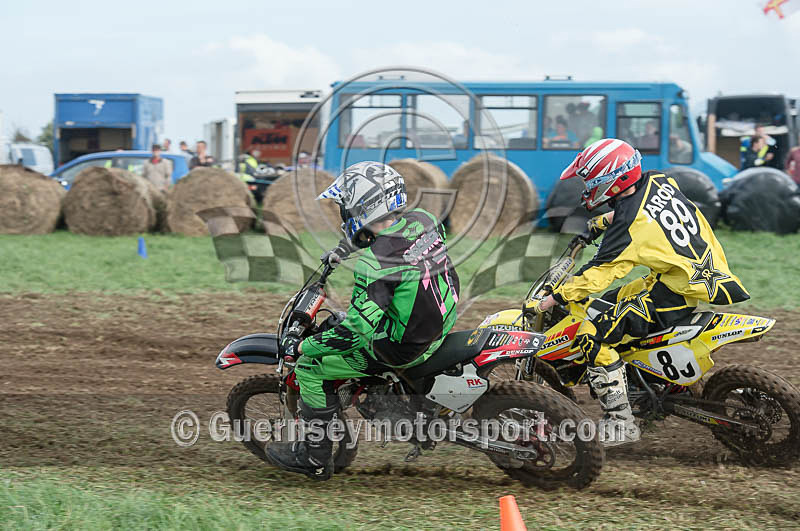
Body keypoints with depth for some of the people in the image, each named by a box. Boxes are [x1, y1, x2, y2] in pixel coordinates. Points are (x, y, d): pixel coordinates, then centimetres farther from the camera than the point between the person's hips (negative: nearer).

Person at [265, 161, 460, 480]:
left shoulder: (374, 265, -28)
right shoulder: (423, 221, -6)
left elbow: (354, 332, -27)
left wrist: (301, 346, -14)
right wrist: (352, 244, 28)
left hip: (402, 348, -8)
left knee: (310, 367, 3)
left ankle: (314, 457, 13)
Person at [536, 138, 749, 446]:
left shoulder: (627, 226, -20)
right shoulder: (658, 181, 3)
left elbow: (599, 273, -17)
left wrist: (555, 298, -8)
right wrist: (601, 222, 29)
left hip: (678, 289, -10)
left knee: (591, 334, -12)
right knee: (610, 302, 25)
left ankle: (620, 421, -11)